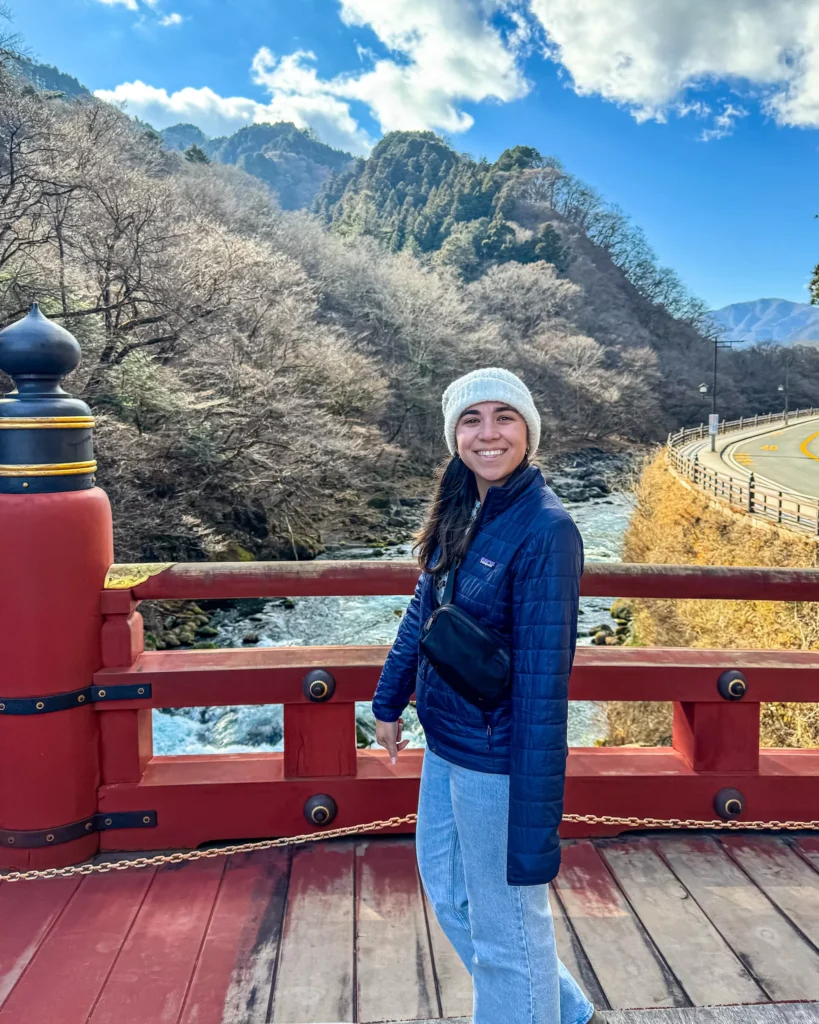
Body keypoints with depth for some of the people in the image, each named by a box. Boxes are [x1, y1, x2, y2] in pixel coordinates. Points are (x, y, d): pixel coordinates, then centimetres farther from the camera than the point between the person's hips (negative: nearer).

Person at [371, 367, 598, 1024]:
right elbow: (423, 611, 13)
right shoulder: (462, 512, 2)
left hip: (498, 760, -9)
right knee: (447, 889, 25)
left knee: (506, 928, 10)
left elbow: (543, 684, -24)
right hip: (446, 745, 9)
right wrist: (389, 701, 16)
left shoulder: (544, 530, -22)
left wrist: (533, 833, -23)